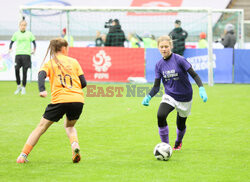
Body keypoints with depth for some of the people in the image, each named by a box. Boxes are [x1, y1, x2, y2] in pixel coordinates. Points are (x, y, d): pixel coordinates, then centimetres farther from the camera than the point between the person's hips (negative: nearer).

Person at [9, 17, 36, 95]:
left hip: (26, 54, -1)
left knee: (24, 71, -2)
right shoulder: (16, 34, 7)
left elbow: (34, 42, 11)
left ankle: (23, 88, 9)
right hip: (18, 54, 1)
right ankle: (18, 86, 8)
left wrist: (34, 50, -4)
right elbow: (12, 42, 14)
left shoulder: (29, 34, 5)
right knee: (16, 69, -9)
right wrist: (10, 49, -3)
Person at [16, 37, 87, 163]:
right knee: (69, 126, 28)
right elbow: (83, 83, 12)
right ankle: (75, 145, -2)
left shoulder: (50, 63, 13)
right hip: (78, 100, 2)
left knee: (41, 127, 8)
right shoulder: (73, 61, 16)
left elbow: (42, 74, -9)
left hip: (60, 100, -2)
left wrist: (42, 90, -24)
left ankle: (23, 154, -1)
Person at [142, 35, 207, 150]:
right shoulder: (159, 65, -2)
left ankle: (178, 142, 46)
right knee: (160, 115, -26)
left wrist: (201, 89, -28)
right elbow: (156, 86, 2)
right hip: (169, 96, 2)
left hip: (184, 97, -2)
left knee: (180, 124, 9)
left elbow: (194, 75, -14)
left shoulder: (179, 60, -16)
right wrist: (148, 97, -15)